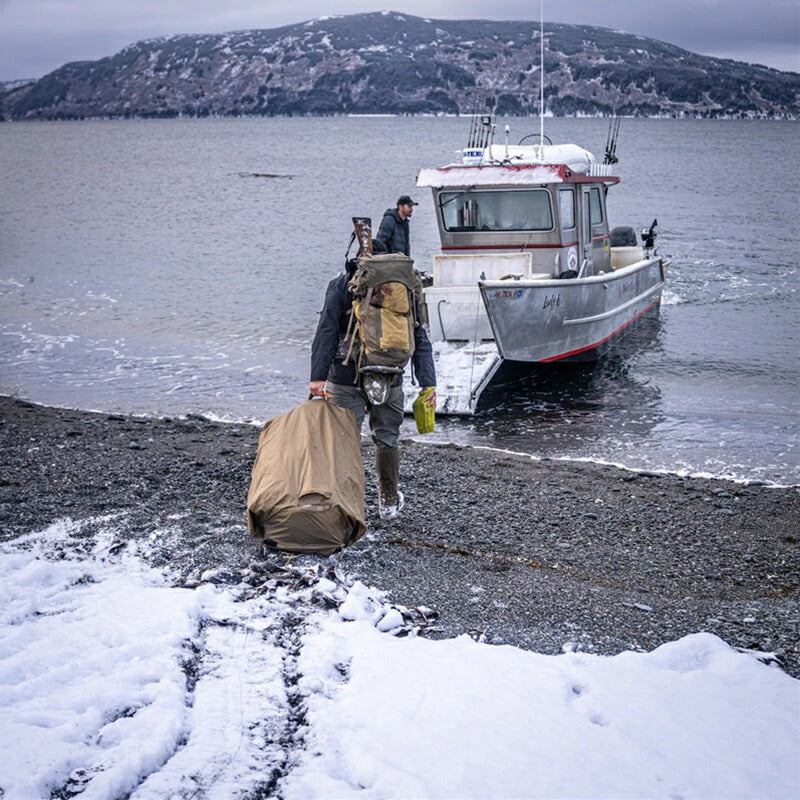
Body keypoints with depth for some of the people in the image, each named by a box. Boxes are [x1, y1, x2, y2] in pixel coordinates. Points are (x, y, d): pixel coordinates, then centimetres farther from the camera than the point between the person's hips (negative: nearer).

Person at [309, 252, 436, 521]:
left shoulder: (340, 285, 3)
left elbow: (326, 332, -7)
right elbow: (420, 340, 4)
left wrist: (317, 376, -10)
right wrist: (428, 383, 2)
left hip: (346, 379, -2)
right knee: (387, 439, 14)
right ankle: (389, 502, 25)